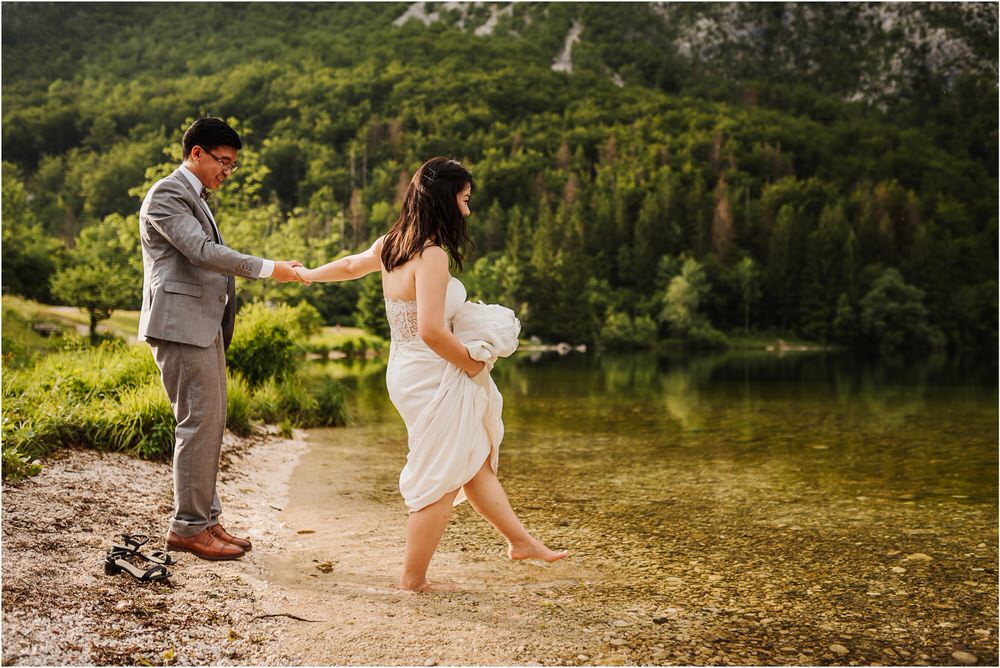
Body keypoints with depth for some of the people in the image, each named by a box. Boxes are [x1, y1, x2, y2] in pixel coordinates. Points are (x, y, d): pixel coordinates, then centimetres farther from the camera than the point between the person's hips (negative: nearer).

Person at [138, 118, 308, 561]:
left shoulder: (197, 197, 22)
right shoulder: (167, 194, -9)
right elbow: (202, 251, -20)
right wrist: (268, 269, -19)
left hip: (205, 325, 10)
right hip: (181, 324, -10)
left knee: (210, 424, 11)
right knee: (199, 423, -9)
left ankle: (204, 519, 18)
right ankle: (188, 527, -1)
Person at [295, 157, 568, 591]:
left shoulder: (391, 245, 5)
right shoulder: (432, 255, -22)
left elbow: (350, 265, 24)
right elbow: (431, 331, -30)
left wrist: (309, 274, 43)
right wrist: (473, 364, -14)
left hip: (409, 373, 10)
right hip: (431, 379, -10)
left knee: (478, 458, 19)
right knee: (441, 482, 4)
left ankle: (520, 540, 32)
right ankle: (413, 578, 17)